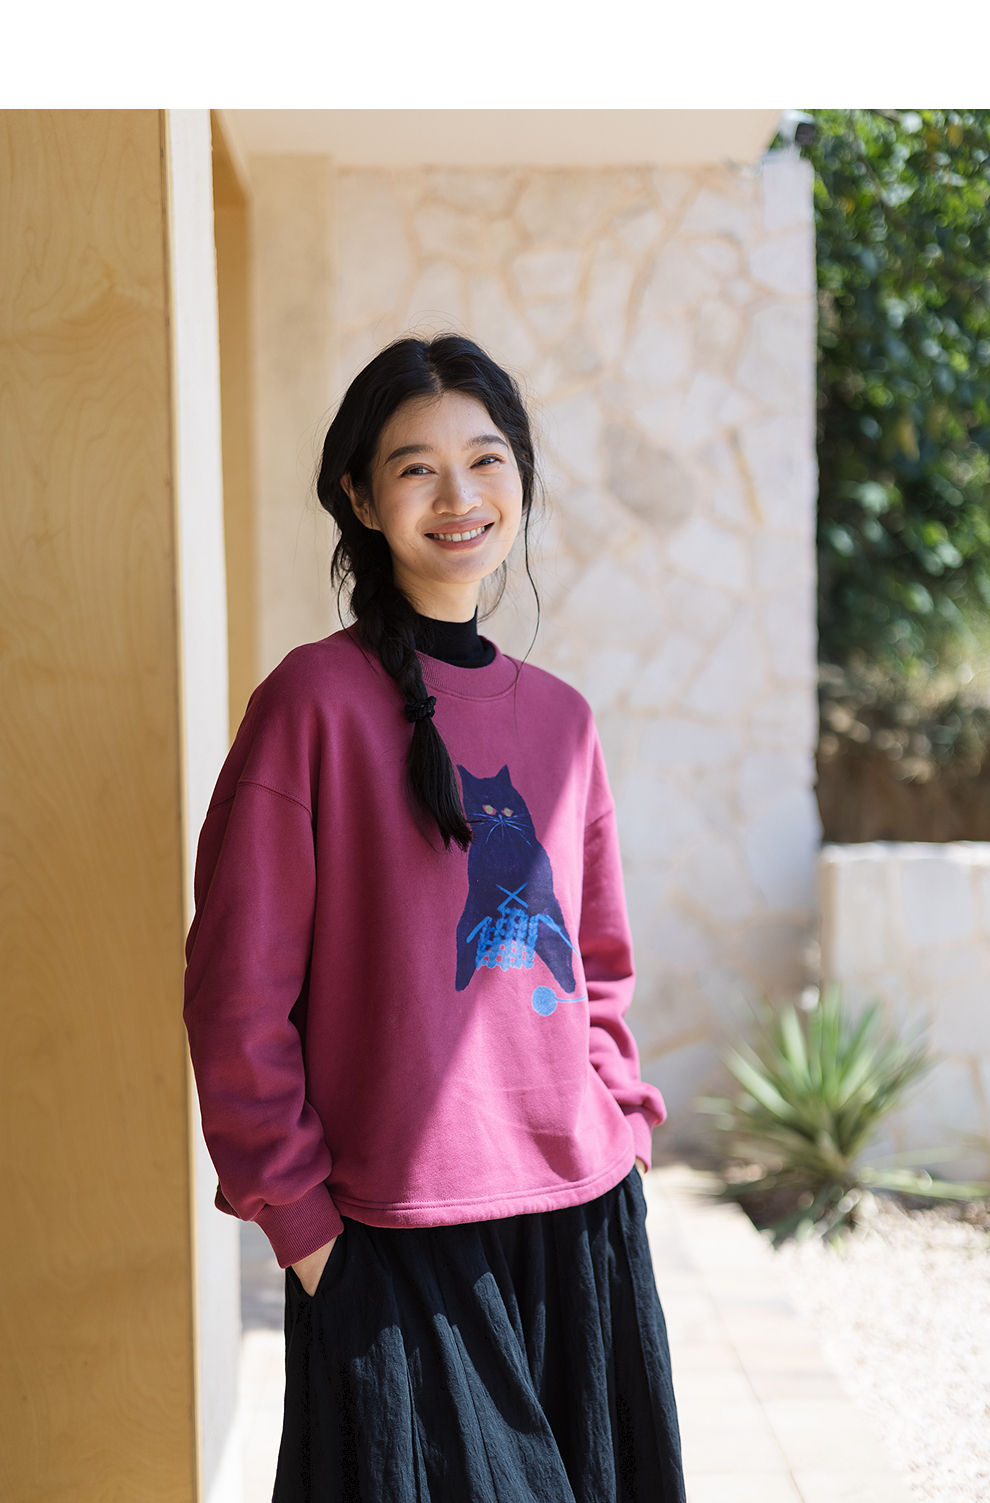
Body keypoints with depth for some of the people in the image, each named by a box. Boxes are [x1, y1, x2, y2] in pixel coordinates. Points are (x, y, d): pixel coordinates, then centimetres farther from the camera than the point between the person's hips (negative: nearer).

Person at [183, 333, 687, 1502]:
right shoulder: (318, 697, -7)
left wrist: (616, 1121, 6)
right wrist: (297, 1212, -8)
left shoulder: (559, 716, 10)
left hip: (584, 1222, 5)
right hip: (395, 1240, -5)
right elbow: (236, 992, -7)